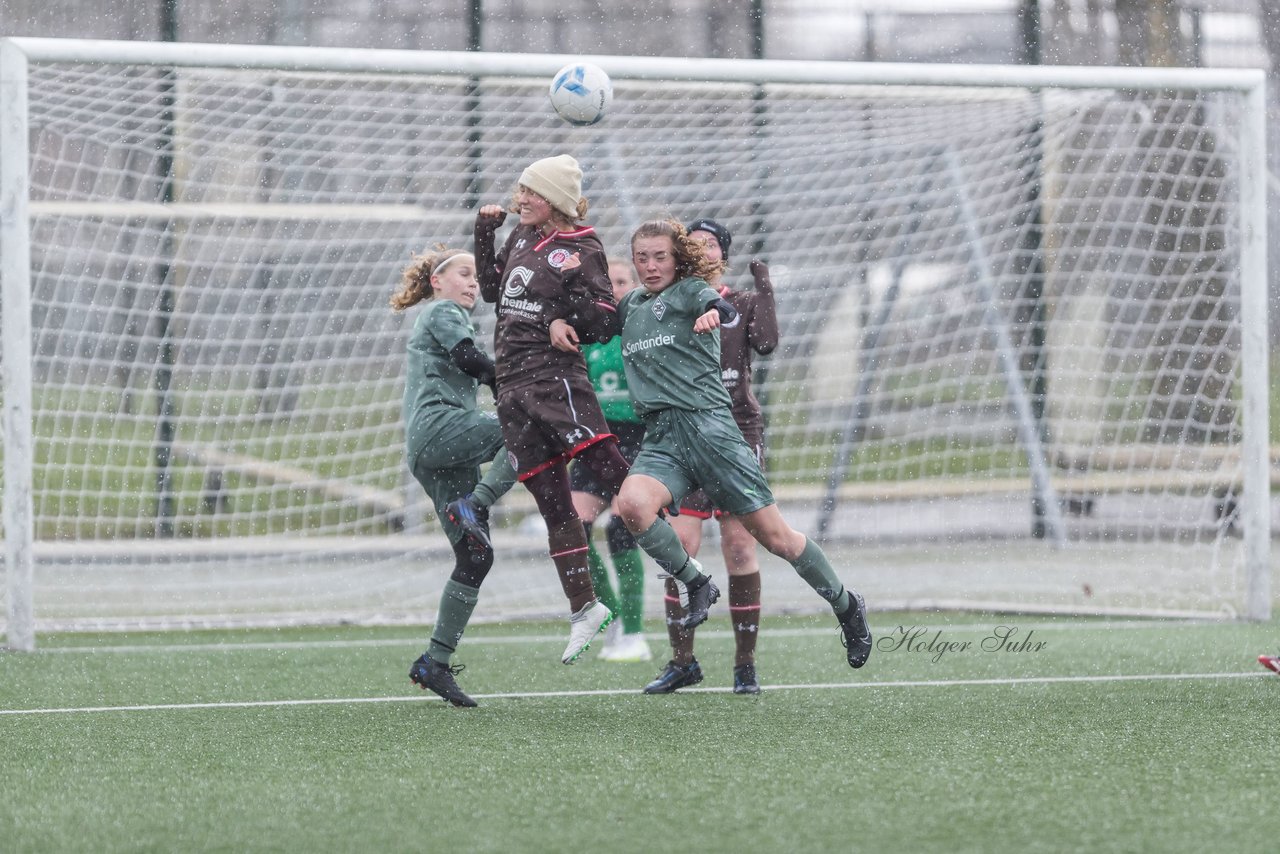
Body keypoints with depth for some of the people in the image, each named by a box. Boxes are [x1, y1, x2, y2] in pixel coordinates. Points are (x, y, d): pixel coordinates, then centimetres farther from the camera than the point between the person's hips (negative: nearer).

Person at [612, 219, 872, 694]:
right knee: (632, 503, -29)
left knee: (774, 536, -4)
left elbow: (724, 308, -19)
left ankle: (846, 606, 17)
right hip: (660, 438, 5)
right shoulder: (630, 305, 20)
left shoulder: (689, 290, 2)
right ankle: (696, 586, -9)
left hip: (707, 422, -5)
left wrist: (715, 312, -43)